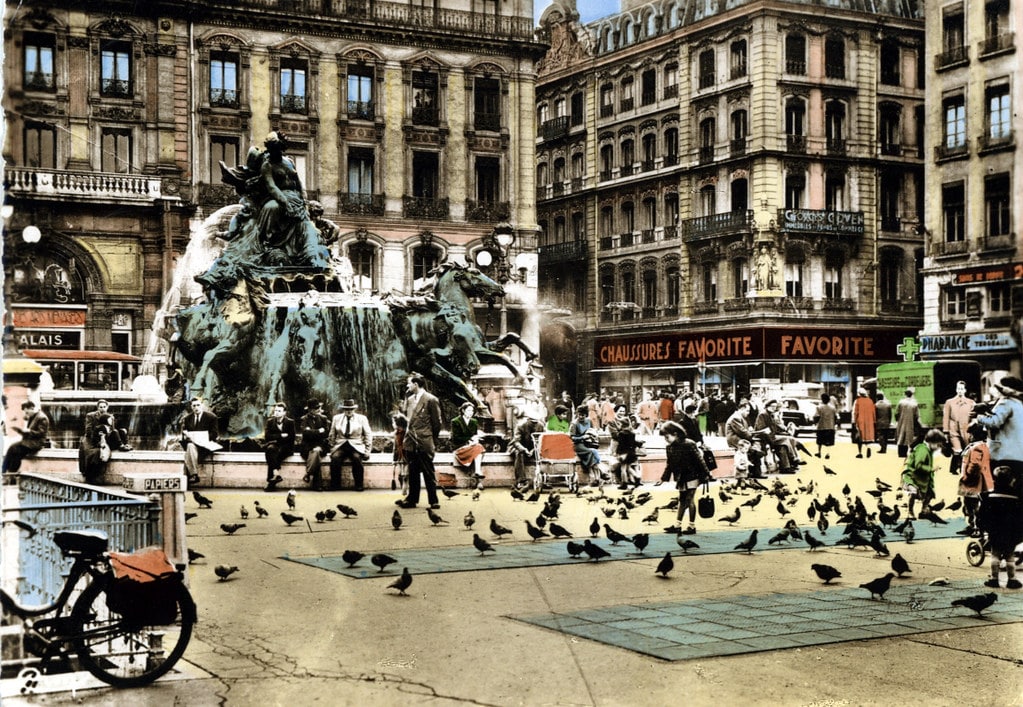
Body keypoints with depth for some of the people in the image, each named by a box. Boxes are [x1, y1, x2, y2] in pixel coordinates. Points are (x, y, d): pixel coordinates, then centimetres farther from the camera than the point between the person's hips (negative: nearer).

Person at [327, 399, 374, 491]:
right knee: (335, 458, -31)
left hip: (356, 446, -1)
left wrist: (367, 451, -1)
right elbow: (331, 435, 15)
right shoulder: (336, 418, 13)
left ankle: (358, 485, -23)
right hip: (340, 446, 1)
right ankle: (335, 485, -22)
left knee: (356, 458, -34)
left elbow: (368, 435, 8)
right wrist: (332, 448, 3)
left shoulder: (362, 418, 10)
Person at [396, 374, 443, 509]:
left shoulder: (431, 400, -8)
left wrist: (433, 441, -1)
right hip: (411, 442, 7)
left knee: (428, 473, -2)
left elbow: (436, 423, -5)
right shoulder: (410, 399, 13)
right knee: (413, 472, 12)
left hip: (424, 443, -7)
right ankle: (412, 499, 19)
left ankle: (433, 501, 4)